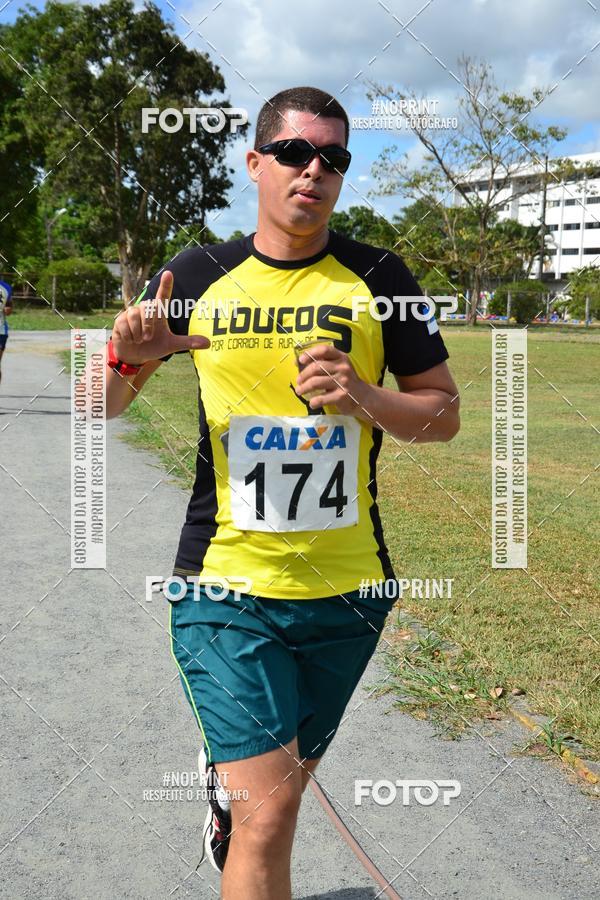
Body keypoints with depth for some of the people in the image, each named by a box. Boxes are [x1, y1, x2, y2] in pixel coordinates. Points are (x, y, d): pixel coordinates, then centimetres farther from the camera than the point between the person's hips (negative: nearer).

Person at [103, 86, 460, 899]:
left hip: (346, 587, 2)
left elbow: (445, 413, 3)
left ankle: (223, 779, 54)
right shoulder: (197, 277, -1)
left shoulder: (377, 278, 0)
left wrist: (363, 397, -16)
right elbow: (103, 404, 7)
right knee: (268, 814, -9)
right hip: (226, 584, -2)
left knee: (285, 783, 21)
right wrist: (127, 355, -16)